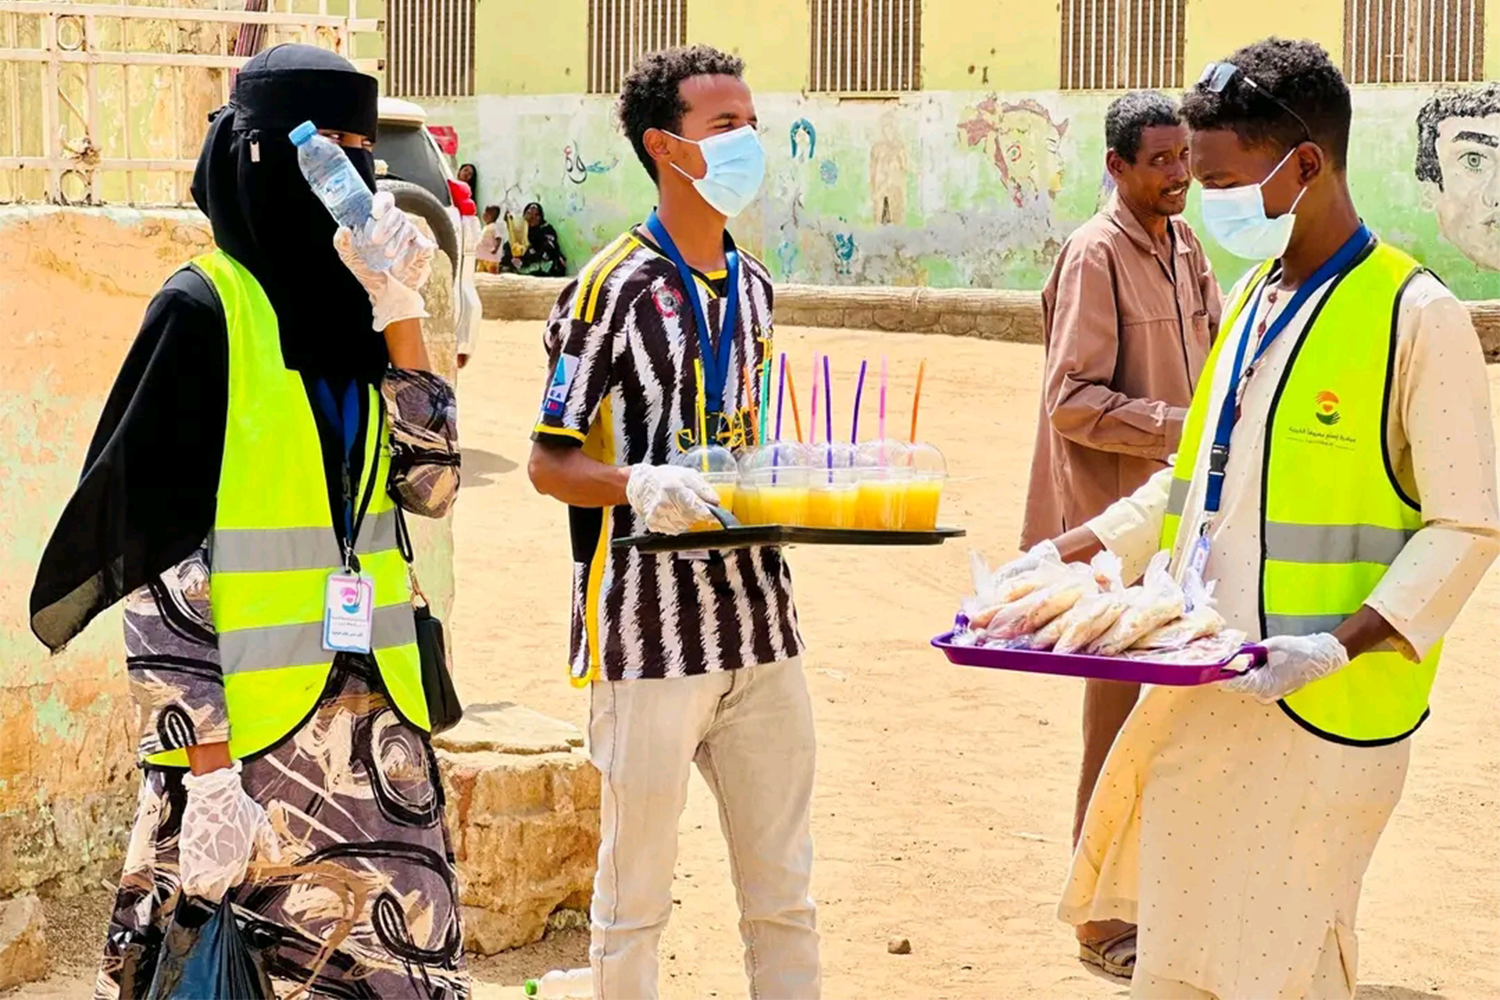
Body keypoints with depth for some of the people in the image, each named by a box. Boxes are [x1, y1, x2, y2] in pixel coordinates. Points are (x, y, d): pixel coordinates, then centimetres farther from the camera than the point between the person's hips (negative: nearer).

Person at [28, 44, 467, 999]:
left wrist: (400, 317, -6)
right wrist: (205, 759, -17)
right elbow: (155, 555, -12)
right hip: (250, 717, -6)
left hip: (374, 709, 6)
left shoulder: (350, 310, 10)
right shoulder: (203, 311, -9)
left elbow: (431, 486, 3)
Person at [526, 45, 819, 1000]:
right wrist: (643, 485, -25)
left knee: (783, 887, 11)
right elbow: (550, 462, -7)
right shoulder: (612, 290, -8)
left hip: (760, 617, 6)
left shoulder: (754, 287, 13)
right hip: (650, 627, -6)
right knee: (637, 889, 4)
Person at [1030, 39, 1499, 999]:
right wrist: (1079, 551, 12)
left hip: (1317, 705, -7)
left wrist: (1345, 641, -24)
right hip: (1201, 689, 7)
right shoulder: (1252, 298, 13)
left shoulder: (1416, 317, -12)